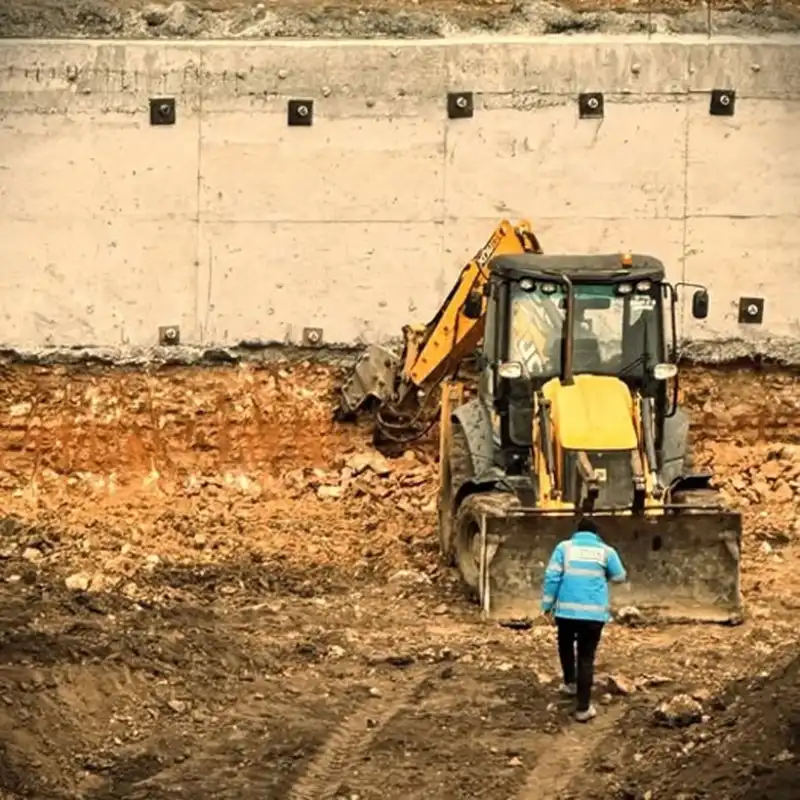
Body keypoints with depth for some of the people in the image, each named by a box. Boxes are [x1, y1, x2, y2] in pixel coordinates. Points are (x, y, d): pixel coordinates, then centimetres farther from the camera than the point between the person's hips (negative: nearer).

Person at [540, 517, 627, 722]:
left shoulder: (564, 546, 5)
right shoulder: (606, 551, 7)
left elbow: (552, 576, -3)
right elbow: (620, 577, 17)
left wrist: (547, 603, 3)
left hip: (566, 610, 0)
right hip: (594, 613, 0)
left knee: (566, 646, 29)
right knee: (586, 657, 3)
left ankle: (570, 683, 39)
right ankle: (583, 708, 0)